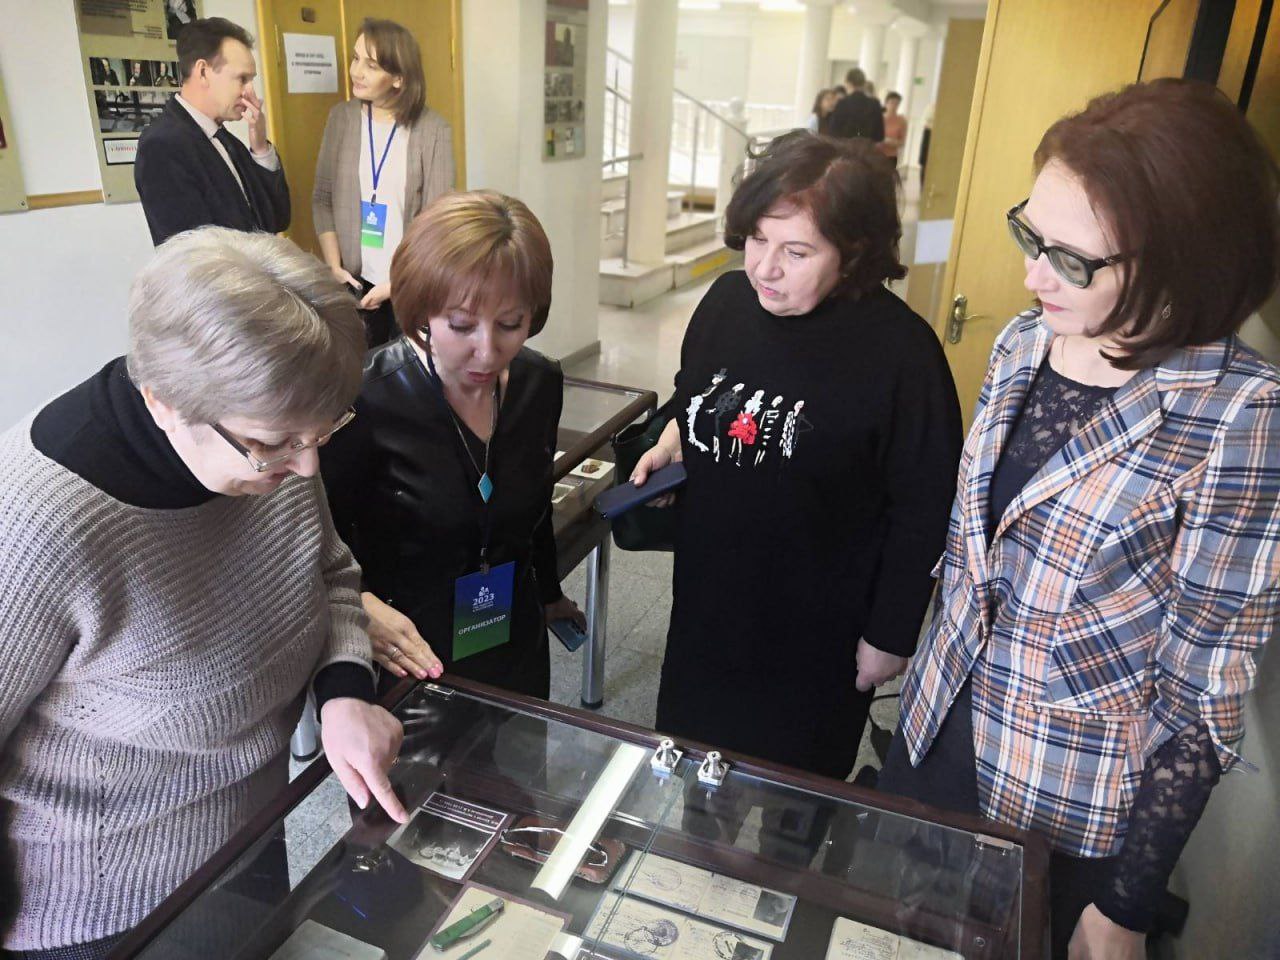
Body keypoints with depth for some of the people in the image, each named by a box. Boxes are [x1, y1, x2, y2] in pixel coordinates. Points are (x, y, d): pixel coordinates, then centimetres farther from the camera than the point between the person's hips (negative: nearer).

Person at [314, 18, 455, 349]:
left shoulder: (434, 129, -7)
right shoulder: (341, 117, 2)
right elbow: (322, 200, 6)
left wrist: (397, 282, -12)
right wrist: (334, 267, -4)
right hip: (356, 280, 2)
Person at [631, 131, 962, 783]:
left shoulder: (899, 351, -23)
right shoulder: (726, 301, -6)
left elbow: (922, 511, -16)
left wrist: (890, 635, -9)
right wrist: (669, 447, -5)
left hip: (818, 637, -5)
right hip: (706, 604, 5)